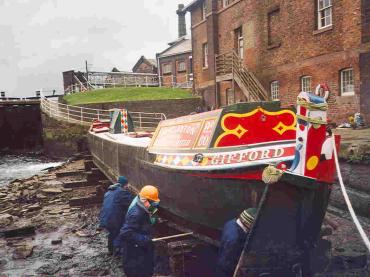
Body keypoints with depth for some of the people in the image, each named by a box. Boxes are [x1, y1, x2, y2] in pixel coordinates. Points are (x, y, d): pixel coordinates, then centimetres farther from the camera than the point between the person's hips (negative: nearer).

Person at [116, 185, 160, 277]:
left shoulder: (143, 210, 0)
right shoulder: (136, 213, -29)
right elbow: (126, 233, -34)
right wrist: (143, 239, -32)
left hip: (142, 247, 9)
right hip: (133, 250, -9)